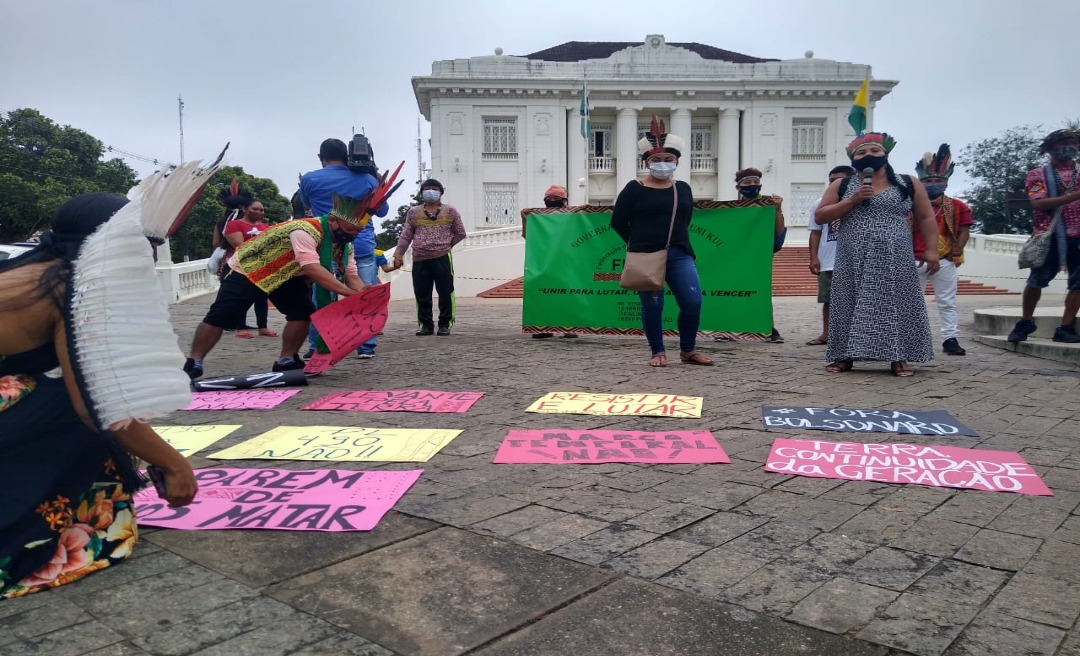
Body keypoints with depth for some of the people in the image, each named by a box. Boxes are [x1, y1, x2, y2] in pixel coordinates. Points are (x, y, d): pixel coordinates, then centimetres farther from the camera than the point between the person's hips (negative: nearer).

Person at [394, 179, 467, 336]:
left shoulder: (450, 211, 6)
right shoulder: (413, 212, 11)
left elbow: (460, 233, 12)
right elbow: (406, 236, 12)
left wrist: (445, 245, 7)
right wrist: (398, 254, 4)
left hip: (442, 259, -2)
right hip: (419, 260, 2)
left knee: (445, 293, -1)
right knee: (422, 295, 4)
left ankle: (445, 325, 8)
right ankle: (426, 325, 13)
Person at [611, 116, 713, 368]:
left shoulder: (683, 189, 10)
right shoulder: (634, 189, -2)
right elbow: (618, 222, 2)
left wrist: (674, 242, 14)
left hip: (679, 255, 3)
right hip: (645, 257, -3)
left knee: (693, 302, -4)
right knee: (652, 306, 1)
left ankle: (688, 351, 14)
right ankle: (658, 352, 18)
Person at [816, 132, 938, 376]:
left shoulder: (909, 184, 8)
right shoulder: (842, 186, 7)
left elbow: (926, 218, 9)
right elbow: (819, 216, 1)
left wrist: (931, 249, -2)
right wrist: (852, 201, -9)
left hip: (894, 260, 0)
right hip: (854, 261, 0)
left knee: (896, 304, -2)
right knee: (852, 304, 1)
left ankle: (899, 357, 5)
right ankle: (845, 355, 8)